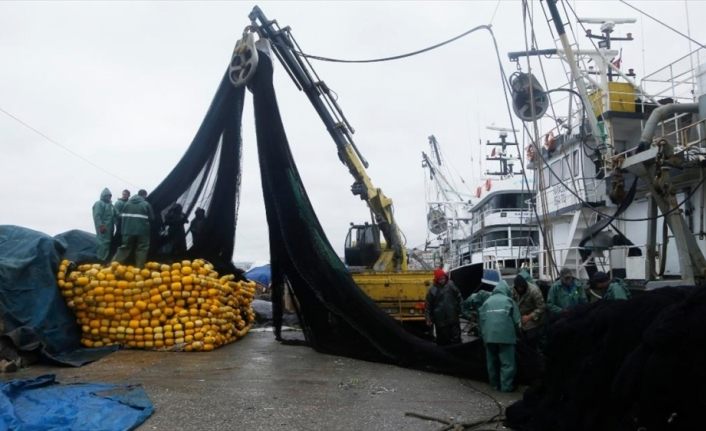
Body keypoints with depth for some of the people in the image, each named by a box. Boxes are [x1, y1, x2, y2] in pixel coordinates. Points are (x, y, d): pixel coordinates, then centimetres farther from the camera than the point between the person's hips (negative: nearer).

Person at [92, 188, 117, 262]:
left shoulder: (110, 204, 20)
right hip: (103, 227, -9)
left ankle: (106, 258, 19)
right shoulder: (99, 203, -6)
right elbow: (97, 216, -16)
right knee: (104, 242, -14)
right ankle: (101, 259, -10)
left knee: (108, 242, 11)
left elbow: (115, 214, 23)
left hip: (110, 227, 9)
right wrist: (101, 226, -23)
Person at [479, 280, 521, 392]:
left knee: (492, 361, 15)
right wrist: (515, 334, 20)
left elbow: (481, 319, 17)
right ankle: (506, 386, 0)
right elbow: (516, 320, 5)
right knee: (507, 362, 2)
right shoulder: (508, 300, 7)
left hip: (489, 336, 4)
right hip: (505, 335, -4)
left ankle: (495, 384, 24)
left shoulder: (486, 302, 18)